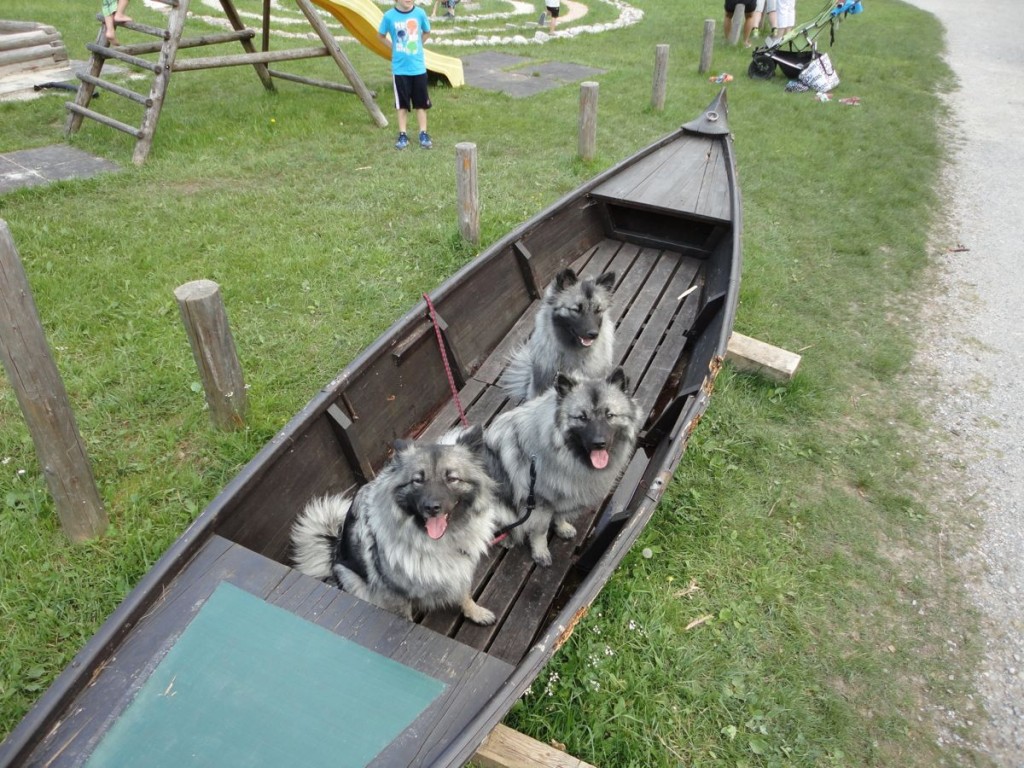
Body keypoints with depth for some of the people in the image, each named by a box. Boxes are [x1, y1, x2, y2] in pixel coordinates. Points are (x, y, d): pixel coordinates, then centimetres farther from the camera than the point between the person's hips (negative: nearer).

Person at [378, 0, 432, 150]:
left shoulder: (420, 13, -5)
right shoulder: (389, 16, -8)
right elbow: (381, 35, 7)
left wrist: (415, 47, 7)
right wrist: (395, 48, 1)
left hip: (418, 66, 1)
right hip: (400, 68, -1)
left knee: (421, 103, 7)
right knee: (402, 104, 6)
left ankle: (423, 134, 16)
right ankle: (402, 135, 14)